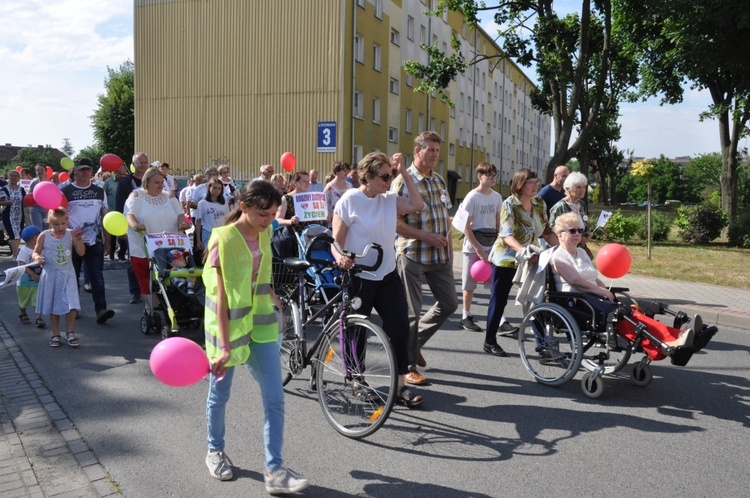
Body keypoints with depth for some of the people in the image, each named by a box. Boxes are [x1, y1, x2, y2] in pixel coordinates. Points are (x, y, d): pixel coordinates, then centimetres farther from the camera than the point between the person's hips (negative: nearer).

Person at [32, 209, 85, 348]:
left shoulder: (71, 234, -4)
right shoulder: (44, 236, -5)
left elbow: (81, 253, -2)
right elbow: (35, 252, 3)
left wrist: (78, 240, -18)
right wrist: (37, 258, -19)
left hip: (67, 275, 0)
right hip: (50, 275, 0)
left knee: (72, 306, -7)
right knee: (53, 307, 10)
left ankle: (70, 333, 10)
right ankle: (55, 335, 23)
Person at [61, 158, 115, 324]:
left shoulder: (99, 192, 8)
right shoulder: (65, 192, 0)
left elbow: (104, 216, 12)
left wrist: (107, 239, 10)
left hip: (95, 242, 1)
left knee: (97, 276, -6)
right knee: (72, 276, 10)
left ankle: (100, 309, -12)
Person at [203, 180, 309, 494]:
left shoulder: (264, 235, 2)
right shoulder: (223, 240, -17)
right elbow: (221, 297, -21)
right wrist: (225, 345, -23)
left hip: (260, 324, 5)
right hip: (229, 324, -5)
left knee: (274, 398, -1)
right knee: (220, 394, 14)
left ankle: (274, 471, 5)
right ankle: (215, 451, 38)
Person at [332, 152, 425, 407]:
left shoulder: (389, 200, 6)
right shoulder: (350, 201, -9)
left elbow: (417, 205, -6)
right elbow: (336, 240, -10)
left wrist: (404, 172, -6)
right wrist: (340, 257, -31)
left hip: (388, 276, 5)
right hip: (358, 278, -4)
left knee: (400, 328, -1)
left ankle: (400, 385, 9)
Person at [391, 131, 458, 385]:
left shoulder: (439, 181, 12)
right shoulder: (403, 181, -10)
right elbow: (396, 223, -16)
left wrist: (448, 245, 12)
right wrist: (426, 236, -21)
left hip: (439, 255, 7)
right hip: (412, 255, -7)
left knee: (448, 303, 13)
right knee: (411, 312, 0)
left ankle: (414, 343, 31)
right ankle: (408, 366, 14)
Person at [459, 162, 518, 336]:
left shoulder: (497, 197, 6)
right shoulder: (472, 197, -9)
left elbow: (498, 223, 15)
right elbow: (466, 227, -11)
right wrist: (479, 250, -14)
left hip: (492, 245, 4)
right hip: (473, 246, -4)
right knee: (470, 284, 7)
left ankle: (501, 321, -4)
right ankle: (466, 316, 23)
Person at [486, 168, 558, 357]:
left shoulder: (540, 204, 2)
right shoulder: (509, 204, -15)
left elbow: (547, 232, 7)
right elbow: (507, 235, -25)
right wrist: (523, 251, -41)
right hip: (505, 257, -5)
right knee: (499, 300, 2)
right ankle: (489, 342, 13)